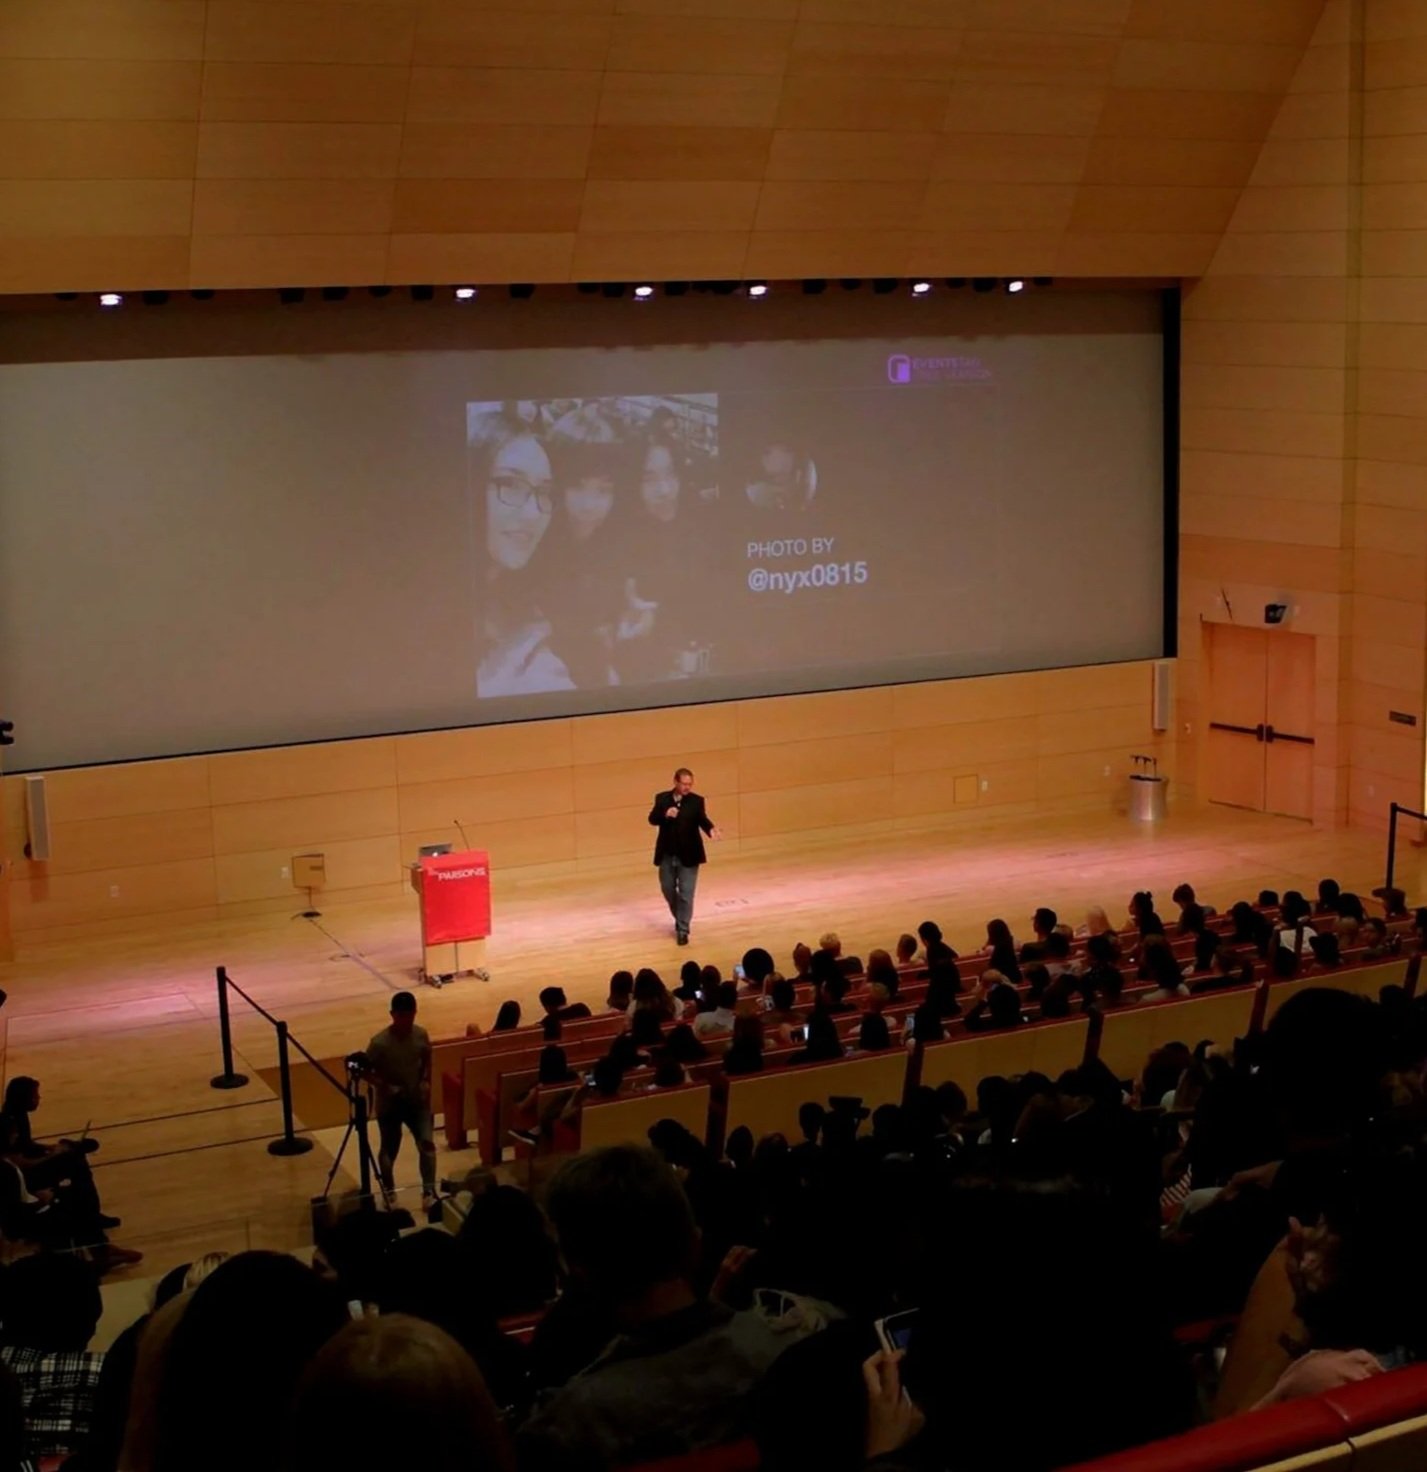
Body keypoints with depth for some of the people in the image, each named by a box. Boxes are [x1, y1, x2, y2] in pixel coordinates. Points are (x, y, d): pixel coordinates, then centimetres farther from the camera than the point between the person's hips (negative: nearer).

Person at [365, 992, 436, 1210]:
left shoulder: (421, 1035, -9)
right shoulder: (380, 1043, -22)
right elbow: (367, 1071, -12)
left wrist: (426, 1082, -7)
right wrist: (385, 1086, -25)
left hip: (417, 1100, 2)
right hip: (389, 1104, -2)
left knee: (427, 1143, -12)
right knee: (389, 1149, 12)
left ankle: (429, 1192, -7)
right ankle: (388, 1191, 35)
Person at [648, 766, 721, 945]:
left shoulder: (697, 801, -4)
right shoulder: (662, 798, 0)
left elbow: (702, 820, -14)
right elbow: (652, 819, -8)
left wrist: (711, 829, -35)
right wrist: (665, 815, -28)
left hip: (688, 855, -2)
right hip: (666, 855, 3)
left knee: (686, 894, -2)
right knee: (668, 890, 15)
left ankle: (683, 930, 7)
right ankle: (680, 919, 38)